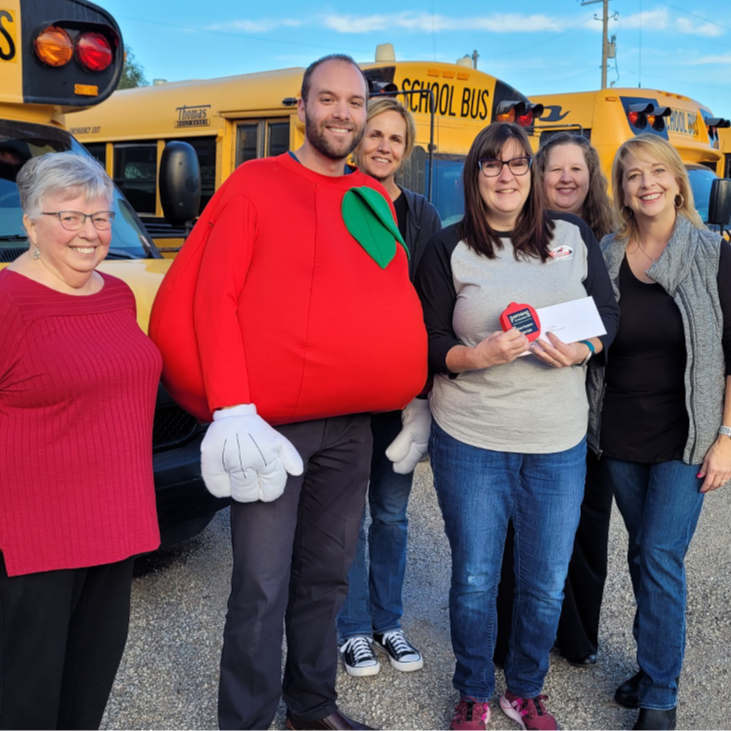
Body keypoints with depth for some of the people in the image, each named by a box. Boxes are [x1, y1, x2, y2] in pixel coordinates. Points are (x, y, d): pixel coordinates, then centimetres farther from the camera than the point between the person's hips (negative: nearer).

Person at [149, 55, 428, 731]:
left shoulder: (375, 199, 12)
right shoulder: (254, 185, -4)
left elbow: (394, 306, 17)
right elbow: (212, 298, -11)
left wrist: (408, 396, 9)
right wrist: (233, 408, -19)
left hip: (349, 422, 5)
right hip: (269, 420, -5)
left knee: (327, 575, 16)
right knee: (263, 588, 0)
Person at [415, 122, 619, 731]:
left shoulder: (575, 236, 5)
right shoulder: (449, 248, -1)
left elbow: (610, 313, 10)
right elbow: (430, 344, -1)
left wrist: (582, 349, -11)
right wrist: (477, 355, -21)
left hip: (559, 443, 2)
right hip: (470, 441, -2)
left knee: (547, 584, 11)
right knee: (475, 579, 8)